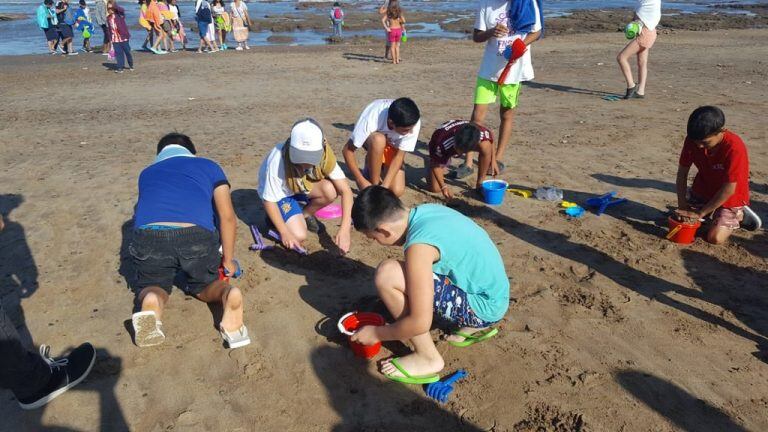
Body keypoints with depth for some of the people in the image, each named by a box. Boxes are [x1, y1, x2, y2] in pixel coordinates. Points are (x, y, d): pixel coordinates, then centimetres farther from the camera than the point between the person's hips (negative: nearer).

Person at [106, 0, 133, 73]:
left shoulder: (119, 14, -5)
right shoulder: (108, 18, 9)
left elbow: (122, 10, -30)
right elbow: (109, 29, 15)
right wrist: (110, 39, 13)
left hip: (123, 37, -4)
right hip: (115, 39, 4)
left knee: (127, 51, 7)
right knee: (118, 53, 1)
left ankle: (131, 66, 25)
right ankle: (120, 67, 4)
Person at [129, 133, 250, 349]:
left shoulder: (147, 173, 33)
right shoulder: (208, 166, 26)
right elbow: (228, 216, 14)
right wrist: (228, 260, 23)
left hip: (148, 236, 1)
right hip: (197, 235, -1)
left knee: (152, 286, 30)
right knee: (204, 285, 28)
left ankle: (151, 304, -9)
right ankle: (229, 294, -9)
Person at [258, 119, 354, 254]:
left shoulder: (324, 154, -28)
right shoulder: (277, 160, -37)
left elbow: (345, 190, -28)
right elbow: (269, 201, -25)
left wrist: (345, 229, -37)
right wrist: (284, 233, -27)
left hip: (304, 188, 4)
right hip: (280, 194, -3)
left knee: (331, 190, -28)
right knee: (299, 236, -23)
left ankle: (305, 214, 2)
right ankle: (276, 218, 10)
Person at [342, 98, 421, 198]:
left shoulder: (413, 123, -34)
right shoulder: (371, 119, -39)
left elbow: (399, 156, -27)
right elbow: (347, 150, -30)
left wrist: (384, 186, -34)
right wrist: (361, 180, -35)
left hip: (392, 145, 2)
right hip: (373, 141, -2)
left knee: (397, 191, -16)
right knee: (378, 139, -40)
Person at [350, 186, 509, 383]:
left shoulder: (419, 246, -25)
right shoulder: (425, 211, -1)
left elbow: (420, 323, -25)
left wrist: (376, 333, -9)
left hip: (485, 306, -9)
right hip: (493, 292, 9)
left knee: (387, 274, -20)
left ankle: (428, 358, -4)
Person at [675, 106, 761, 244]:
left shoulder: (734, 148, -33)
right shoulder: (692, 140, -18)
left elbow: (729, 189, -29)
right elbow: (682, 172, -10)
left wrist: (700, 213, -26)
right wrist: (682, 204, -18)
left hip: (730, 197, -5)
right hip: (702, 190, 5)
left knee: (715, 238, -14)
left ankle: (740, 215, 12)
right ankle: (712, 212, 20)